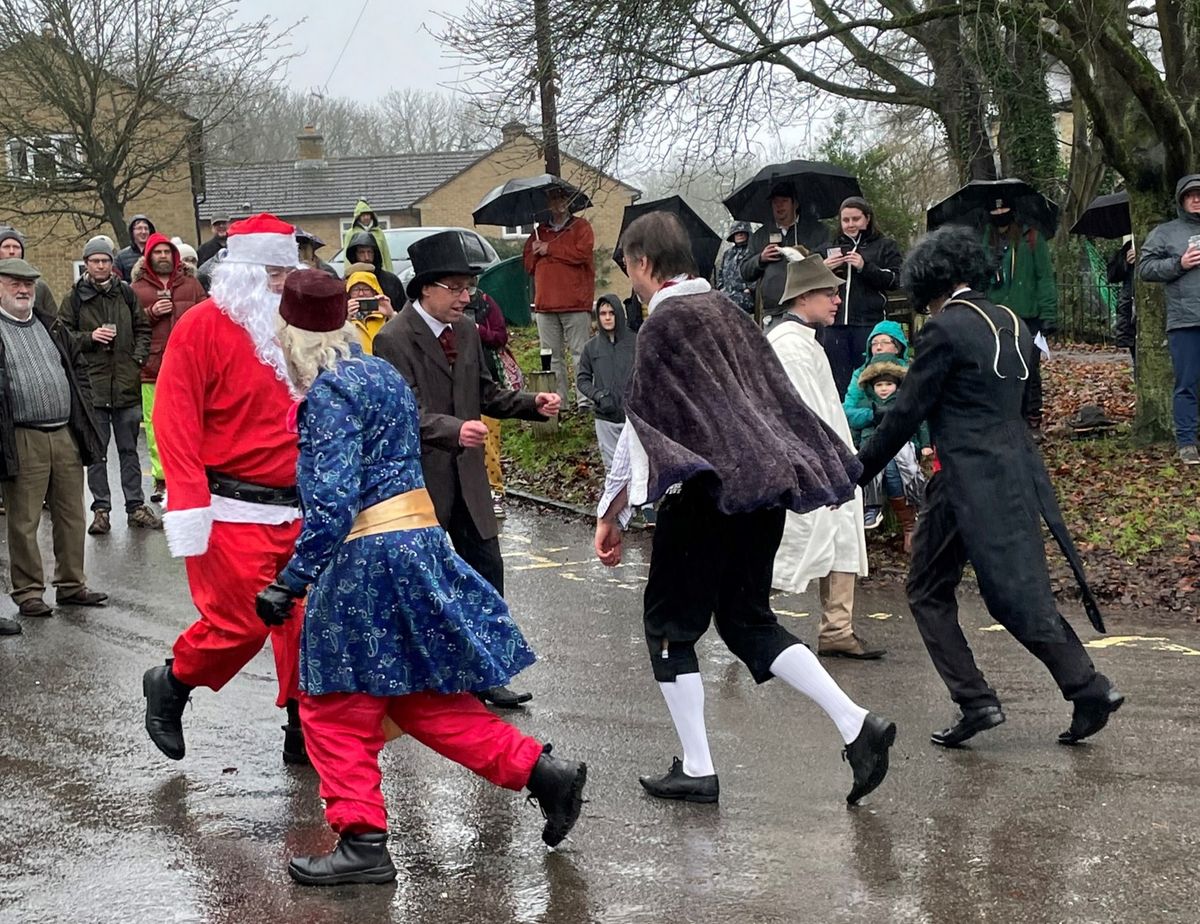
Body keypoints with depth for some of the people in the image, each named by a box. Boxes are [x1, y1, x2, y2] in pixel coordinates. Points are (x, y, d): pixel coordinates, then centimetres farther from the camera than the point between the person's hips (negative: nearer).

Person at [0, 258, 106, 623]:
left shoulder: (52, 327, 15)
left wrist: (81, 410, 11)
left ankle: (71, 585, 20)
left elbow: (78, 368, 23)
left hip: (66, 435, 6)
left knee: (72, 515, 10)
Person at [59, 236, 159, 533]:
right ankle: (101, 509, 11)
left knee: (129, 449, 9)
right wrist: (89, 337, -14)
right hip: (91, 383, -2)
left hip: (126, 383, 2)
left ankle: (136, 507, 15)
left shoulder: (125, 292, 7)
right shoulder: (75, 297, 0)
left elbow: (142, 328, 14)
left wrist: (139, 357, 1)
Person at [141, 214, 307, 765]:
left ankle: (305, 730, 18)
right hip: (232, 511, -7)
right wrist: (190, 508, -20)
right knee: (242, 622, -7)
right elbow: (175, 420, -14)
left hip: (296, 511, 7)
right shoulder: (203, 326, -9)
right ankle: (170, 685, 19)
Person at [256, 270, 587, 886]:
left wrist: (291, 582, -20)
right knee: (424, 701, 16)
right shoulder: (382, 374, 13)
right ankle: (543, 772, 13)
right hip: (420, 541, 9)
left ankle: (362, 842, 8)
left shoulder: (327, 394, -15)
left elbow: (332, 504, -23)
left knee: (337, 707, 3)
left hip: (368, 557, -9)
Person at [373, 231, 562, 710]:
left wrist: (532, 403, 1)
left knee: (487, 569, 6)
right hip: (417, 480, -7)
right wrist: (453, 430, -38)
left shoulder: (466, 331, 9)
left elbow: (485, 393, 18)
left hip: (465, 476, 7)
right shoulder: (394, 338, -15)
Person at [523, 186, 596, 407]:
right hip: (545, 304, 4)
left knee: (580, 354, -7)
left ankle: (585, 400, -8)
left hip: (576, 304, -4)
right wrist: (535, 252, -5)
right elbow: (529, 265, 16)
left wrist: (550, 249, -3)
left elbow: (582, 253, -9)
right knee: (552, 357, 2)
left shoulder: (581, 226, 8)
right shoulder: (540, 232, 20)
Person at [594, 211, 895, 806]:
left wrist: (610, 515, -9)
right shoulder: (725, 311, 13)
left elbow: (641, 427, -13)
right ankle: (856, 725, 2)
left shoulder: (664, 324, -10)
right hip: (763, 491, 8)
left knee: (669, 624, 6)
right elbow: (776, 398, 16)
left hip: (707, 495, -8)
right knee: (747, 620, 15)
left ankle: (696, 770, 7)